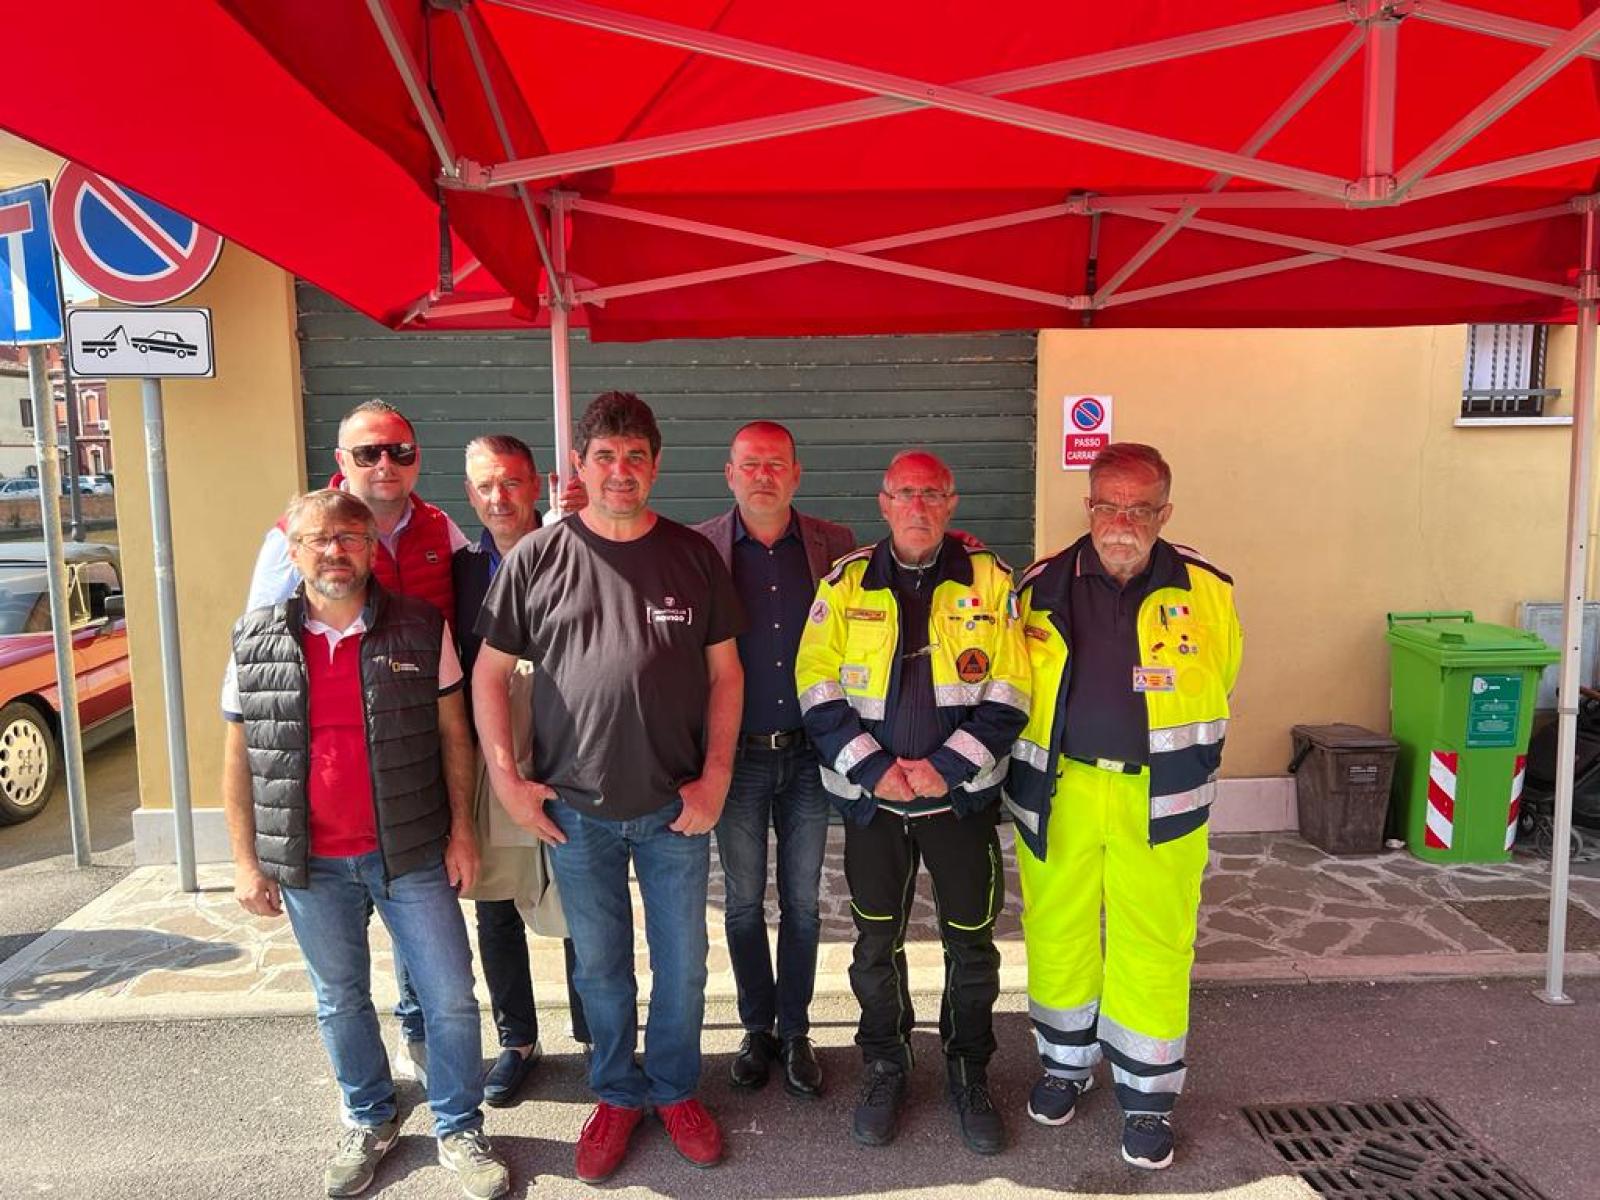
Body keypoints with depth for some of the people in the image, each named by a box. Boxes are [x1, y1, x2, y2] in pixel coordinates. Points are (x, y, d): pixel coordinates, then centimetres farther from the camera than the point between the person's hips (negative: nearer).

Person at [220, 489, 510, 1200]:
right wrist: (246, 860, 3)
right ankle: (368, 1121, 40)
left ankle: (459, 1130, 25)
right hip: (310, 863, 2)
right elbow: (240, 759, 5)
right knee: (340, 1001, 18)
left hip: (411, 853, -1)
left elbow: (452, 734, 0)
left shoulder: (422, 627, -5)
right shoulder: (257, 642, -1)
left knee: (450, 998, 4)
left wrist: (461, 831, -2)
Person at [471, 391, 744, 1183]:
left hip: (676, 808, 1)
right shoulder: (537, 558, -3)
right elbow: (490, 674, 2)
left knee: (682, 964, 13)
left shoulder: (694, 557, 0)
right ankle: (617, 1095, 37)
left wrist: (715, 778, -4)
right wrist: (506, 779, -5)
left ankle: (675, 1089, 37)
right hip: (575, 810, 0)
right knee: (599, 967, 15)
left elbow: (725, 673, 3)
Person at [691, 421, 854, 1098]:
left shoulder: (835, 546, -1)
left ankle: (796, 1032, 30)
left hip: (810, 754, 1)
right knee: (744, 902, 13)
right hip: (736, 755, -1)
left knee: (802, 902, 13)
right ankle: (757, 1029, 32)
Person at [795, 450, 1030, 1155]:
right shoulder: (845, 583, 0)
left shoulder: (989, 581, -2)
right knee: (876, 944, 12)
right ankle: (885, 1068, 34)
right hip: (871, 797, 1)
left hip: (961, 796, 0)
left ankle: (969, 1074, 32)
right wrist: (873, 767, -12)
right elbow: (818, 692, -3)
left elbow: (1008, 696, -4)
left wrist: (946, 766, -13)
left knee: (971, 944, 10)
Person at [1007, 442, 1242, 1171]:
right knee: (1058, 934, 14)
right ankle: (1065, 1063, 37)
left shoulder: (1206, 591, -4)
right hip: (1058, 790, 1)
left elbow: (1215, 691, 9)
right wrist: (1028, 779, 9)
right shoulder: (1041, 588, -2)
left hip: (1159, 800, -1)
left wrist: (1183, 773, 11)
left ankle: (1148, 1096, 27)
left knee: (1153, 946, 7)